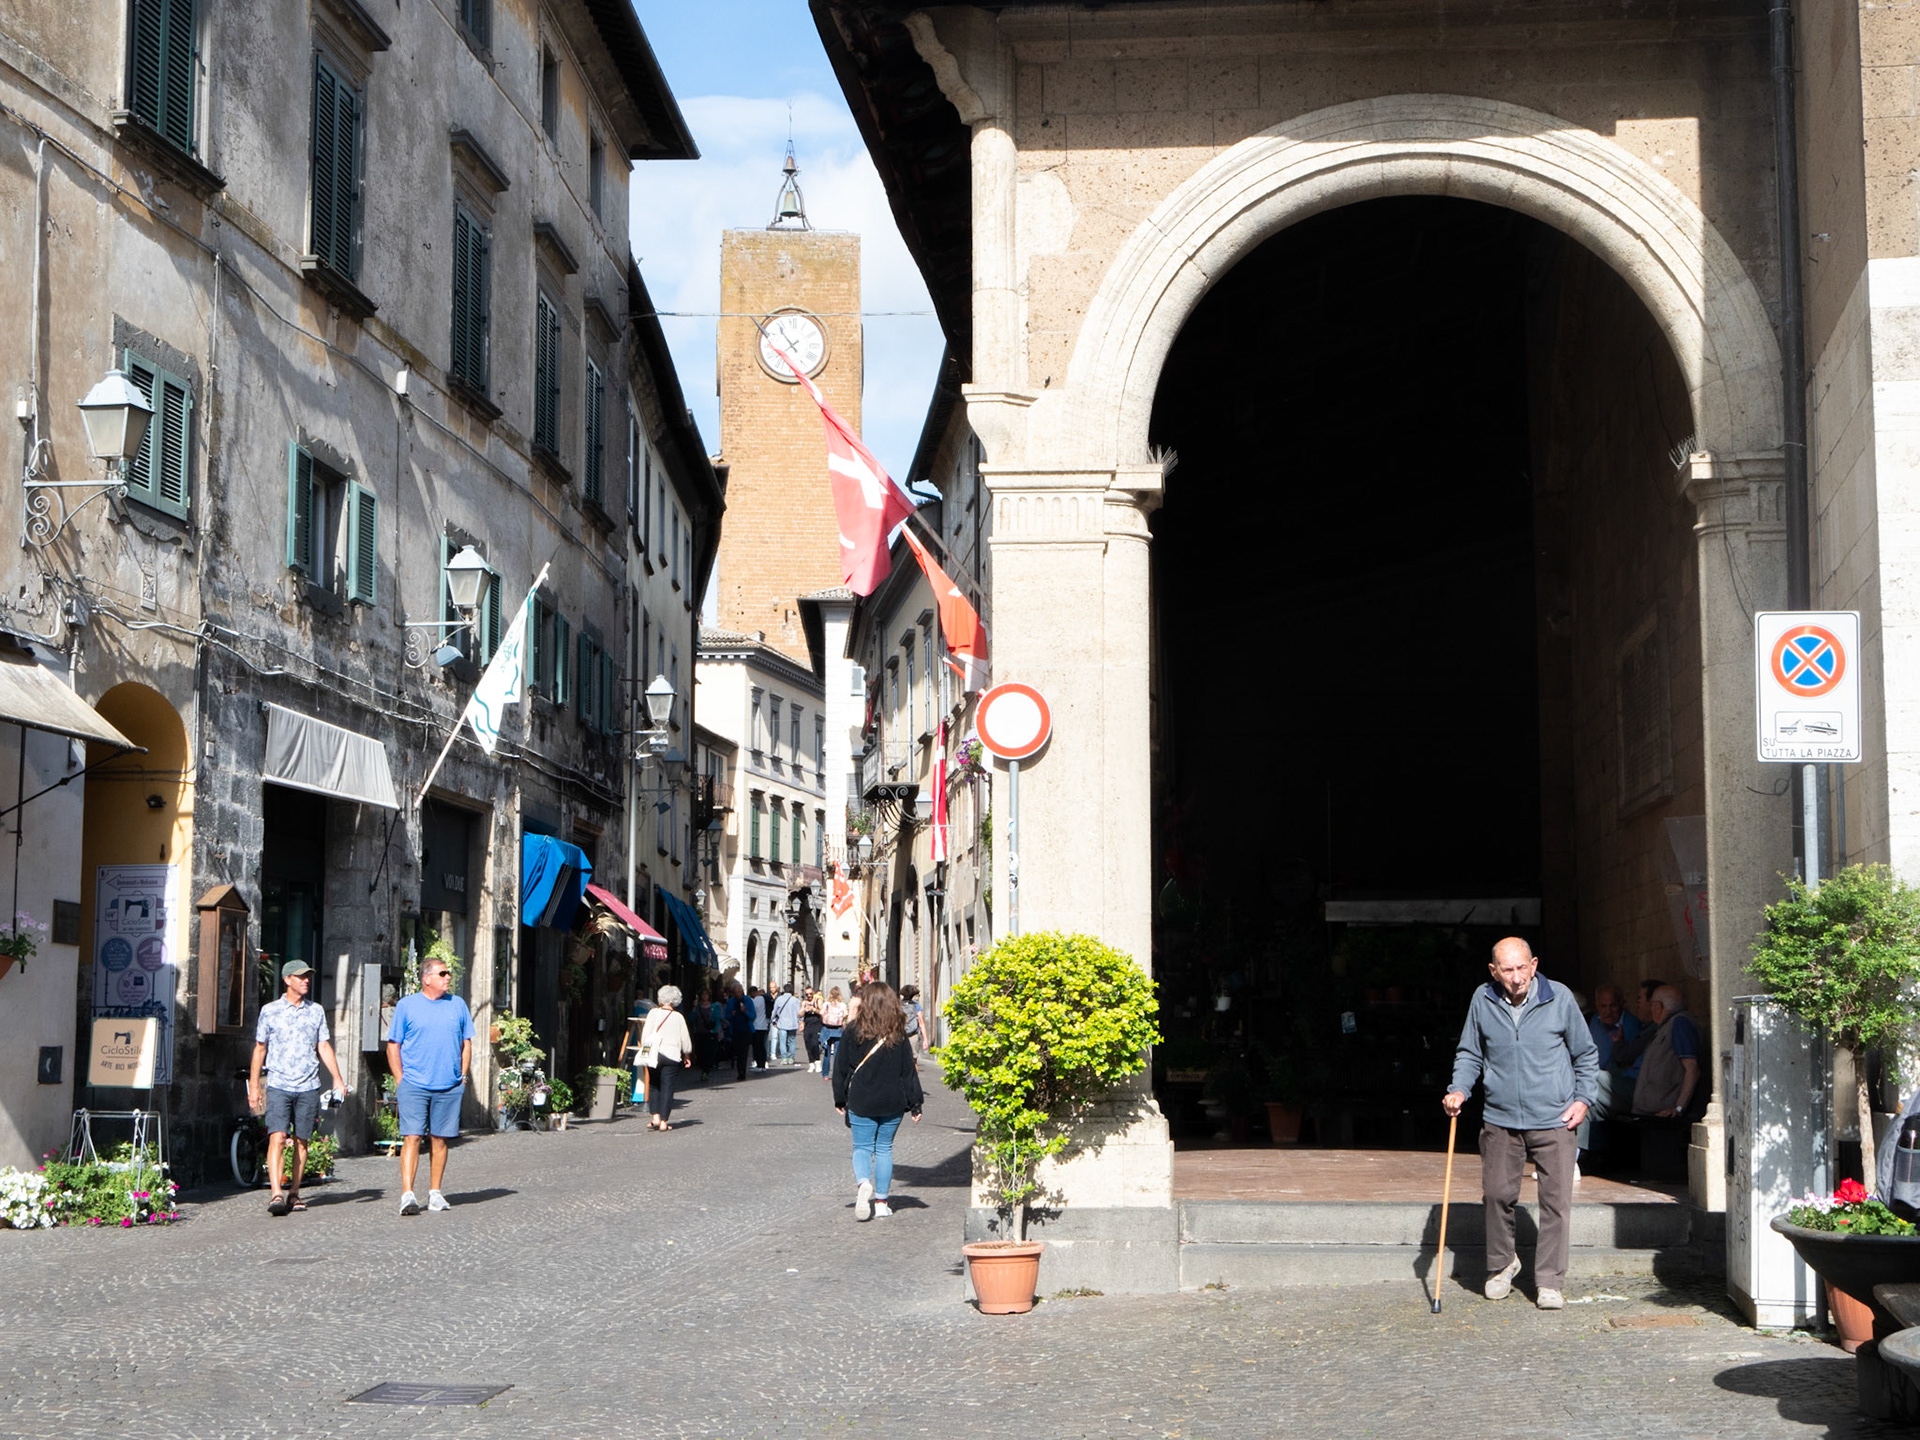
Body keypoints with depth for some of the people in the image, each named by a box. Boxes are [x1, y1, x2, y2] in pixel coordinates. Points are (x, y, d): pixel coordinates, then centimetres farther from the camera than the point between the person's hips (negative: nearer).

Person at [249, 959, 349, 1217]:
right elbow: (260, 1048, 10)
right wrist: (253, 1086, 8)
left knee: (301, 1141, 5)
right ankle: (277, 1194, -21)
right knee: (277, 1137, -15)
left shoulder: (316, 1011, 11)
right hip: (278, 1086, -2)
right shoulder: (270, 1011, 5)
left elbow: (324, 1047, 13)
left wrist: (337, 1079, 4)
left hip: (308, 1087, 2)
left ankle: (294, 1193, 15)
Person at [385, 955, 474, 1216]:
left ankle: (434, 1193, 15)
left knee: (440, 1139, 6)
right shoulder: (406, 1006, 3)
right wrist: (400, 1080, -3)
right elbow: (393, 1046, 4)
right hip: (414, 1086, -3)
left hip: (449, 1087, 3)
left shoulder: (458, 1005, 12)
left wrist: (463, 1076, 8)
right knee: (412, 1138, -10)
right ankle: (407, 1195, -12)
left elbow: (466, 1043, 17)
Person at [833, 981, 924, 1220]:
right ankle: (881, 1202, 12)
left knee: (862, 1147, 7)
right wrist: (915, 1104, 7)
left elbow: (841, 1066, 0)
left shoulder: (854, 1030, -5)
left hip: (861, 1101, -1)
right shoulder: (898, 1034, -3)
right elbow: (909, 1070, 1)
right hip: (892, 1102, 1)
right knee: (884, 1149, 11)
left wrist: (840, 1099, 10)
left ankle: (863, 1183, -22)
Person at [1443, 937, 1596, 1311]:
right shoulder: (1482, 1001, 2)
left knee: (1556, 1199, -4)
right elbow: (1469, 1054, 15)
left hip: (1554, 1121, -1)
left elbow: (1585, 1055, 11)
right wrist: (1459, 1090, 0)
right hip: (1500, 1120, 2)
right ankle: (1501, 1265, 27)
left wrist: (1583, 1099, 2)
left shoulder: (1559, 999, -2)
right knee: (1496, 1195, 4)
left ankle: (1549, 1281, 6)